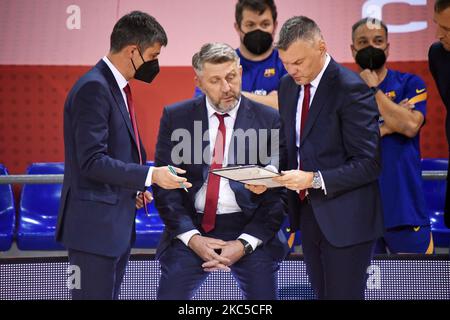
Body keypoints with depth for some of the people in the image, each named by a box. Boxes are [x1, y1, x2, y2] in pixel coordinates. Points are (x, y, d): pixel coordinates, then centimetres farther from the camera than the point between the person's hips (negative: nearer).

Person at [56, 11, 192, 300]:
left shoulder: (117, 86, 13)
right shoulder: (94, 88, -17)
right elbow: (92, 161, -22)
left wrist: (134, 188, 9)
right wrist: (149, 176, -21)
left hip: (117, 222, 10)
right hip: (95, 224, -10)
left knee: (110, 294, 13)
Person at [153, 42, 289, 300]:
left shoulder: (270, 120, 1)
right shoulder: (176, 117, 4)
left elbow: (278, 191, -1)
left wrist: (245, 243, -11)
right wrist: (192, 238, -9)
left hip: (250, 229, -1)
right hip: (192, 228, 1)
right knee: (170, 294, -10)